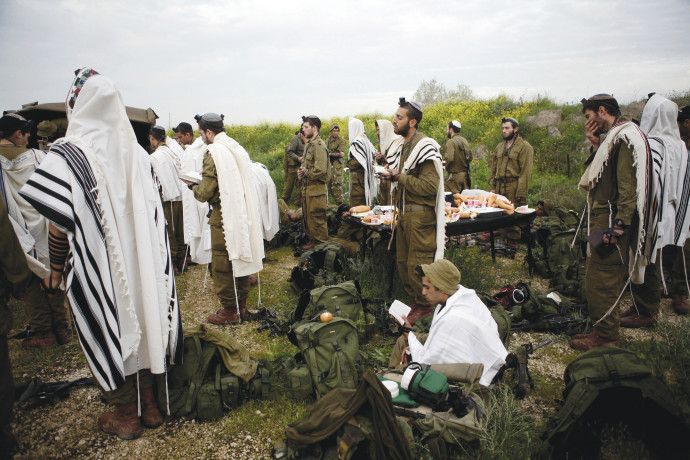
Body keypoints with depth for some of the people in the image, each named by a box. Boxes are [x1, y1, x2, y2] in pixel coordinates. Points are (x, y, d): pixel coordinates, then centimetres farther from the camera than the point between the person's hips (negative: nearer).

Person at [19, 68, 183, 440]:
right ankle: (149, 406, 32)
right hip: (140, 262, 5)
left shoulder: (66, 155, -14)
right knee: (141, 324, 17)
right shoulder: (136, 153, 1)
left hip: (97, 268, -4)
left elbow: (59, 224, -13)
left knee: (108, 336, 11)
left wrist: (56, 270, -1)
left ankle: (126, 417, 27)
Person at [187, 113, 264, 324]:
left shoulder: (214, 153, -15)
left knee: (222, 264, 4)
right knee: (240, 258, 15)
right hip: (243, 212, 8)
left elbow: (206, 193, -15)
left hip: (224, 216, -8)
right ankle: (242, 306, 26)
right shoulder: (238, 148, 8)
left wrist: (193, 186, 6)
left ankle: (229, 310, 12)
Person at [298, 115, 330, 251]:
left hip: (316, 188, -10)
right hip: (307, 187, 10)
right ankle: (312, 238, 31)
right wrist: (301, 171, 5)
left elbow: (320, 170, -25)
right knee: (307, 216, 18)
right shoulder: (309, 144, 14)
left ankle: (320, 243, 12)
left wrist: (306, 172, -12)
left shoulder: (319, 146, -18)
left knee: (316, 218, 0)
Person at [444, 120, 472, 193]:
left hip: (455, 175, -8)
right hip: (465, 174, 8)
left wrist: (445, 167, -5)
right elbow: (470, 157, 16)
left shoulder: (451, 141, -12)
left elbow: (449, 158, -22)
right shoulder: (465, 141, 13)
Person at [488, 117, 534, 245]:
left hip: (514, 188, -6)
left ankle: (512, 243, 5)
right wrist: (492, 187, 9)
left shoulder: (525, 147, -2)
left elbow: (525, 172, -8)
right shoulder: (500, 146, 18)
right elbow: (493, 166, 20)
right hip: (499, 187, 6)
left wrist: (521, 193, -14)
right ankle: (504, 240, 14)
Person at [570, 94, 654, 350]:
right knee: (602, 279, 15)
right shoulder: (612, 137, 18)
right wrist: (596, 146, 9)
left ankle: (606, 337, 6)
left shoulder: (625, 137, -13)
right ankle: (603, 330, 25)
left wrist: (619, 225, -26)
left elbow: (628, 185, -21)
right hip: (604, 219, 10)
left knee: (602, 280, -5)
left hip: (611, 220, -10)